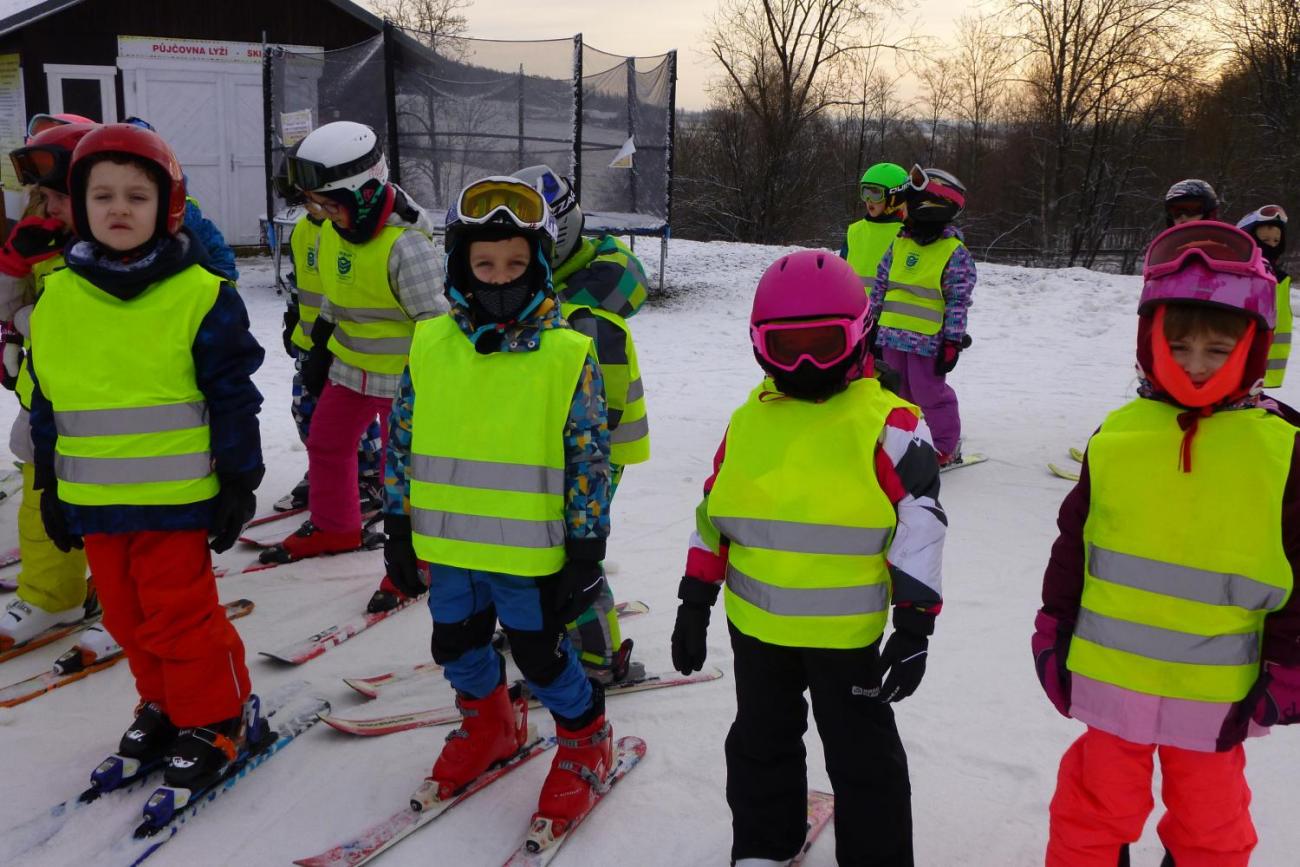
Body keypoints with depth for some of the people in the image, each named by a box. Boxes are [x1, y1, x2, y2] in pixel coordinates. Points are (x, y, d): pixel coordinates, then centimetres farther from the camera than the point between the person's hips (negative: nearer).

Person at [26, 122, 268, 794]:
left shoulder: (200, 295, -9)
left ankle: (215, 718, 19)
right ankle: (164, 705, 34)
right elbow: (44, 400, 12)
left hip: (175, 496, -5)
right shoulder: (56, 297, 4)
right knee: (128, 615, 16)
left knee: (179, 613, 1)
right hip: (93, 499, 5)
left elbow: (233, 396, -7)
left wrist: (237, 482, -7)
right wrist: (51, 487, 14)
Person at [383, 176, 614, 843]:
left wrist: (585, 550, -9)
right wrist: (398, 526, 8)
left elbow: (590, 457, -9)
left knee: (541, 655, 9)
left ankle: (584, 742, 36)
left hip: (531, 551, -4)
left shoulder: (568, 352, -13)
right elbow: (402, 438, 7)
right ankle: (489, 724, 49)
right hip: (448, 545, 5)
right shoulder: (431, 343, -2)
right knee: (457, 647, 21)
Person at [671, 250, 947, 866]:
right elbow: (714, 515, 8)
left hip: (846, 631, -5)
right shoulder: (748, 420, 2)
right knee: (760, 743, 22)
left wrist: (915, 628, -12)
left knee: (861, 757, 11)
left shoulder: (889, 425, -11)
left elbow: (920, 528, -10)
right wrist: (695, 601, 7)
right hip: (755, 626, 5)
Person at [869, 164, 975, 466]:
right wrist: (873, 323, 14)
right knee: (897, 393, 15)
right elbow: (881, 284, 15)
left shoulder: (954, 252, -8)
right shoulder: (899, 243, 8)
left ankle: (949, 448, 15)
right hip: (892, 335, 6)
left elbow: (959, 301, -10)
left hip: (928, 340, -6)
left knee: (929, 394, 0)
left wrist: (953, 342, -13)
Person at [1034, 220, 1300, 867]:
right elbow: (1072, 544, 3)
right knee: (1094, 812, 17)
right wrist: (1053, 632, 5)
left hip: (1217, 693, 0)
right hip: (1110, 680, 1)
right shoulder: (1116, 436, -6)